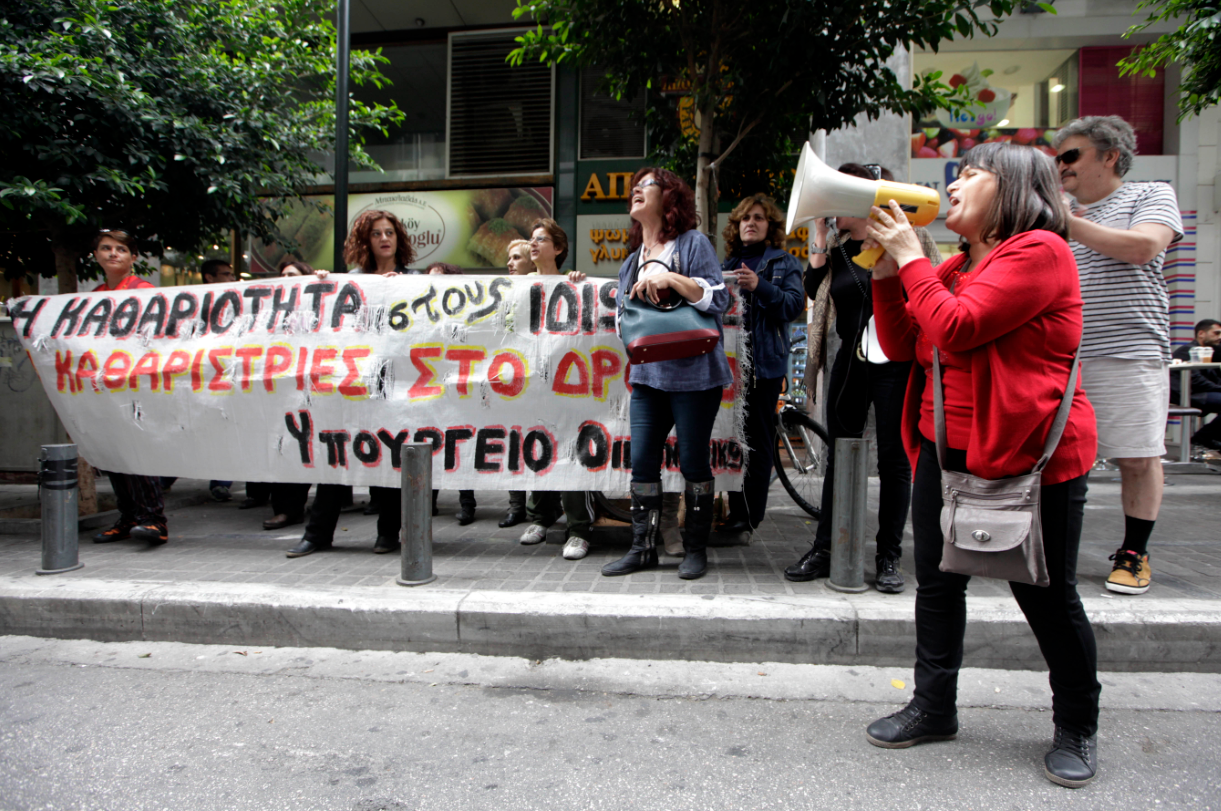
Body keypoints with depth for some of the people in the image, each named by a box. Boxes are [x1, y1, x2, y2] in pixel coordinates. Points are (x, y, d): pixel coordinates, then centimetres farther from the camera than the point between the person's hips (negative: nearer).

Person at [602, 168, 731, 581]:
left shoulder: (693, 243, 0)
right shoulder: (632, 260, 19)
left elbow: (719, 298, -11)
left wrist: (670, 278, -19)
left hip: (693, 373, -6)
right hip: (647, 373, 6)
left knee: (693, 461, 0)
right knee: (642, 462, 3)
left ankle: (696, 548, 14)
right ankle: (643, 548, 13)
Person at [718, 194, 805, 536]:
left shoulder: (785, 263, 8)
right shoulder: (728, 265, 21)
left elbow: (794, 304, -7)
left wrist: (760, 286, -22)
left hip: (764, 361, -4)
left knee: (758, 440, -3)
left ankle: (749, 515, 2)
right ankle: (734, 509, 13)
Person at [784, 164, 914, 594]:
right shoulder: (837, 251, 11)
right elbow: (814, 290, -4)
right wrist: (820, 237, -5)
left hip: (894, 361, -5)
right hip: (850, 361, 5)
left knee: (894, 459, 2)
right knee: (838, 457, 8)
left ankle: (888, 558, 12)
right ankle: (824, 550, 17)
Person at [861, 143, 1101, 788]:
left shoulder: (1039, 251, -11)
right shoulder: (953, 268, 15)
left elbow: (958, 328, -23)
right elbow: (902, 346, 11)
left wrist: (909, 257, -11)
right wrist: (885, 270, 1)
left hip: (1028, 458, -8)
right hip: (946, 453, 8)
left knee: (1047, 596, 5)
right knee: (936, 583, 12)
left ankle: (1076, 729, 25)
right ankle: (934, 707, 28)